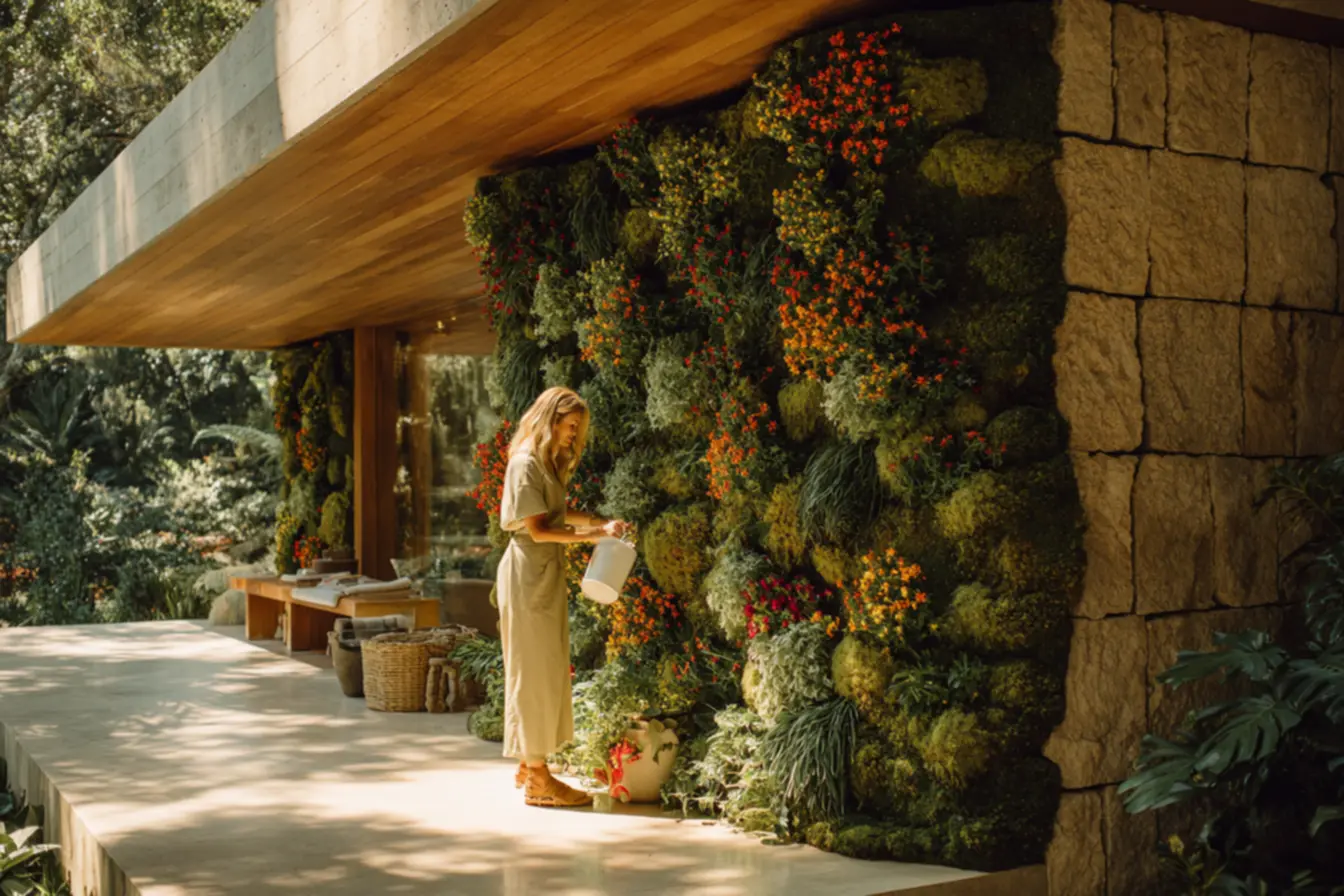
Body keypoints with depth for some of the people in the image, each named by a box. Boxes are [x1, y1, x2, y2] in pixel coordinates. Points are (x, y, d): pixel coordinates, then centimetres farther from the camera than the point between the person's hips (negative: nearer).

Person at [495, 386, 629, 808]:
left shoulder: (548, 463, 16)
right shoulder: (525, 463, -14)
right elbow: (537, 529, -19)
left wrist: (601, 522, 2)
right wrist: (594, 534, -19)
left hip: (547, 575, 10)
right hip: (529, 575, -10)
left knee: (546, 672, 13)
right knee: (535, 670, -6)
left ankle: (530, 765, 21)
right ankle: (538, 779, -1)